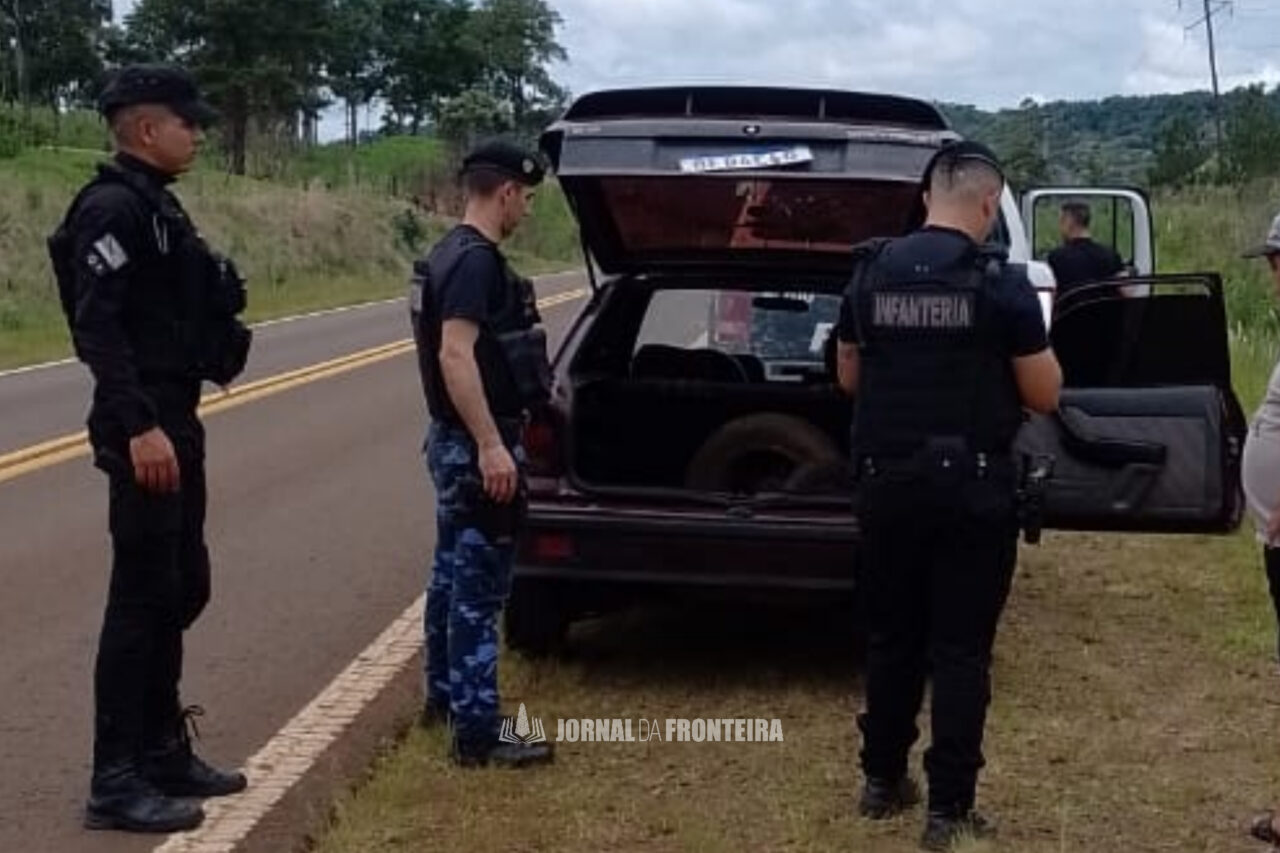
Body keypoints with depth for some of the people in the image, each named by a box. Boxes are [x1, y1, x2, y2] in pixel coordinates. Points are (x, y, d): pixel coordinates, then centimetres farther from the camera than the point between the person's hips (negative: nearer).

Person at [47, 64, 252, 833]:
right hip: (145, 430, -10)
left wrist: (172, 422, 20)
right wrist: (137, 427, -28)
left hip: (176, 422, 10)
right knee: (142, 597, -6)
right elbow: (98, 327, -23)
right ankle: (116, 781, 2)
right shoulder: (112, 206, -14)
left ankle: (162, 752, 26)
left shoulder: (155, 204, 16)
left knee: (182, 587, 15)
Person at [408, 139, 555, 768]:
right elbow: (455, 355, -28)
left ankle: (444, 697, 32)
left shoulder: (452, 253, 13)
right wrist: (491, 445, -29)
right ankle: (478, 734, -3)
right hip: (475, 445, -11)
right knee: (479, 588, -7)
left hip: (455, 440, 11)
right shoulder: (476, 261, -19)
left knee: (453, 574, 19)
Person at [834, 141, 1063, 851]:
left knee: (891, 636, 17)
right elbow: (1044, 396, -5)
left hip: (887, 482, 4)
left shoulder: (870, 273, 3)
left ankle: (883, 781, 29)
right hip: (972, 488, -4)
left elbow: (849, 378, 14)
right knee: (961, 648, 3)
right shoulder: (1001, 282, -10)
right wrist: (1033, 339, 11)